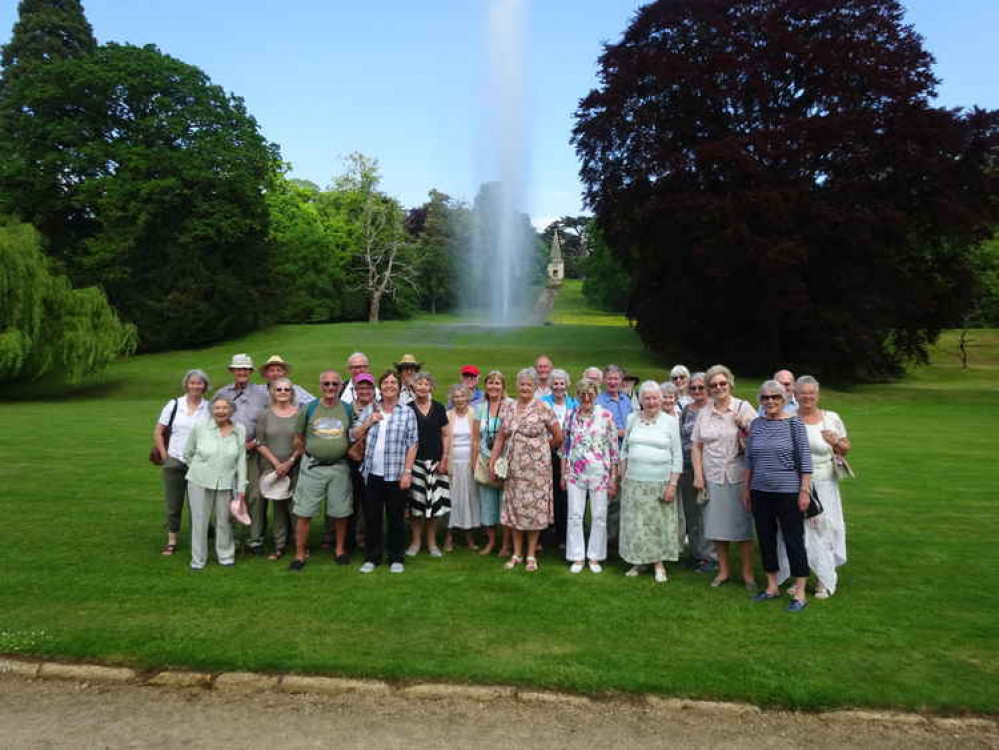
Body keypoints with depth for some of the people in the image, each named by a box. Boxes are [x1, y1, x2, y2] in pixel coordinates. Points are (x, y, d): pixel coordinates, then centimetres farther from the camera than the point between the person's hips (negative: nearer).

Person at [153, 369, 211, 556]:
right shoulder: (174, 405, 2)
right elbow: (158, 432, 6)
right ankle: (171, 542, 20)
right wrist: (164, 455, 0)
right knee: (173, 504, 8)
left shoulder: (209, 408, 0)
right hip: (174, 463, 1)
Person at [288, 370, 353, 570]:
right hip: (312, 467, -1)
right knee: (303, 513, 1)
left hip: (339, 467, 1)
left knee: (340, 512, 8)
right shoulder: (309, 409, 1)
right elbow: (298, 440, 7)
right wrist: (310, 456, 5)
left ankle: (340, 549, 27)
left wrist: (349, 453, 2)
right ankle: (300, 555, 13)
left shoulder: (348, 410, 3)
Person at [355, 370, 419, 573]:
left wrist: (407, 472, -9)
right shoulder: (369, 410, 11)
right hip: (372, 474, 3)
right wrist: (369, 422, -6)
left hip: (396, 475, -2)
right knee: (371, 517, 9)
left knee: (396, 518, 6)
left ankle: (396, 559, 19)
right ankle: (371, 558, 22)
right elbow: (354, 436, 10)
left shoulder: (407, 413, 1)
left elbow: (412, 444, -3)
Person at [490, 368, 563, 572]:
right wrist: (492, 461, 3)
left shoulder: (543, 409, -8)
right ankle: (516, 554, 22)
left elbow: (558, 437, -3)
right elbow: (501, 437, 9)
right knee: (514, 507, 9)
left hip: (536, 467, -4)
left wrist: (541, 451, 7)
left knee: (534, 507, 3)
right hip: (514, 467, 4)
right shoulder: (508, 408, 6)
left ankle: (531, 555, 16)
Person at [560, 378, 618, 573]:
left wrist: (613, 477, -2)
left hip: (600, 473, -2)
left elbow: (614, 448, -1)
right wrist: (563, 473, 8)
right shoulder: (570, 415, 5)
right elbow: (565, 445, 10)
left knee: (599, 516, 4)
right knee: (575, 515, 4)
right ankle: (577, 557, 16)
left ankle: (595, 557, 19)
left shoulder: (606, 416, -3)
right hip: (575, 473, 2)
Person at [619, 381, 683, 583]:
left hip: (660, 483, -2)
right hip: (634, 482, 3)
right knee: (635, 523, 5)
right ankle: (638, 562, 19)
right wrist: (623, 477, 9)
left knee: (659, 523, 1)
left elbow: (677, 456, -1)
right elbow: (624, 450, 14)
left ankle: (659, 563, 15)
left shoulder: (670, 421, 0)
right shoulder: (632, 419, 8)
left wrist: (673, 484, -7)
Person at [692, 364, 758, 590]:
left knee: (742, 525, 3)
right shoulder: (703, 413, 8)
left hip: (739, 476, -3)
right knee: (717, 526, 9)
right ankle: (723, 570, 23)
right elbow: (696, 446, 10)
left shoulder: (743, 408, 0)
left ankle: (747, 572, 17)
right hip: (712, 477, 3)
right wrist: (698, 475, 3)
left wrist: (744, 427, -20)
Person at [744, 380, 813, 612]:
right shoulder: (756, 424, 7)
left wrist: (804, 490, -10)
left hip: (788, 491, -5)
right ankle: (772, 587, 26)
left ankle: (800, 593, 13)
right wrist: (746, 488, 12)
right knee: (766, 539, 12)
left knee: (794, 540, 2)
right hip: (760, 492, 5)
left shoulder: (794, 423, -5)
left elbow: (805, 458, -6)